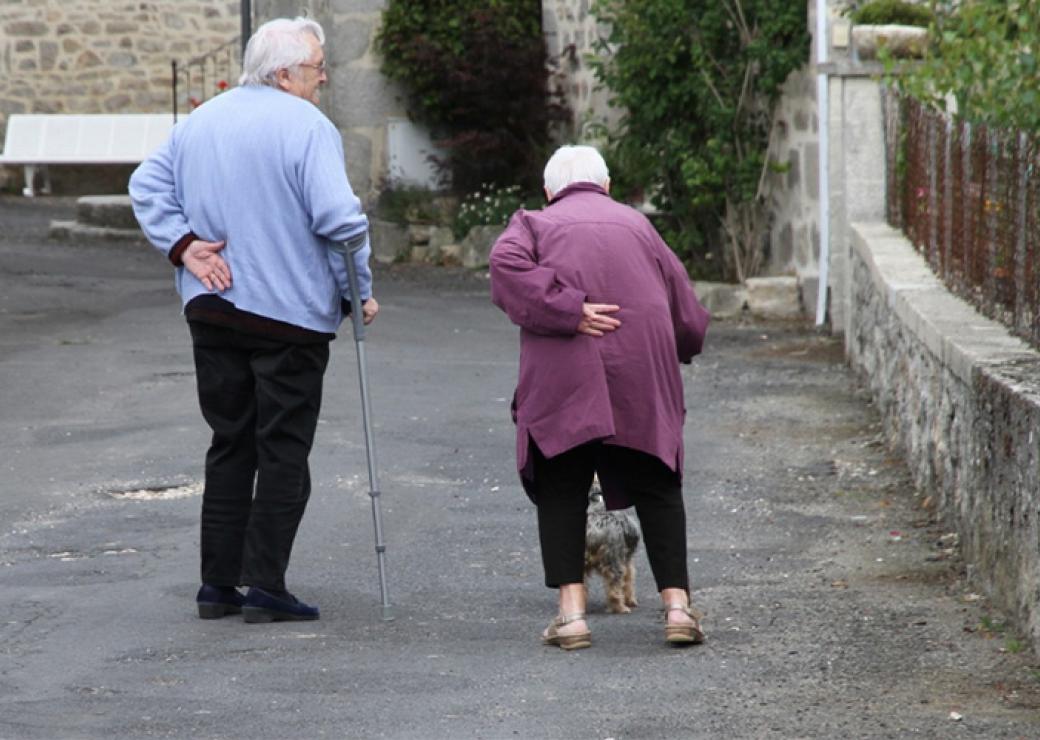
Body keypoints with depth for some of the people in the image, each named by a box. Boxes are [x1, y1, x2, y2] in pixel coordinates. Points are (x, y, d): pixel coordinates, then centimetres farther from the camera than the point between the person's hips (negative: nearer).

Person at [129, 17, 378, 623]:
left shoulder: (201, 121, 11)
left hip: (212, 312, 6)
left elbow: (148, 186, 12)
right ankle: (266, 586, -2)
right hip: (291, 315, -6)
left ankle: (218, 582, 12)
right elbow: (338, 217, -19)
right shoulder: (308, 128, -12)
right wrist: (360, 289, -8)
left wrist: (184, 245, 3)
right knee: (284, 452, 1)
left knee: (229, 444, 14)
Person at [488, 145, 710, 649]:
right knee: (657, 488, 9)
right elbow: (686, 313, 19)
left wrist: (567, 311, -13)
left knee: (562, 492, 6)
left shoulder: (536, 223, 15)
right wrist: (676, 350, 37)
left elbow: (507, 265, -10)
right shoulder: (636, 224, 21)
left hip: (562, 379, -2)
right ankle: (677, 605, 1)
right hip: (643, 373, 2)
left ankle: (571, 612, -4)